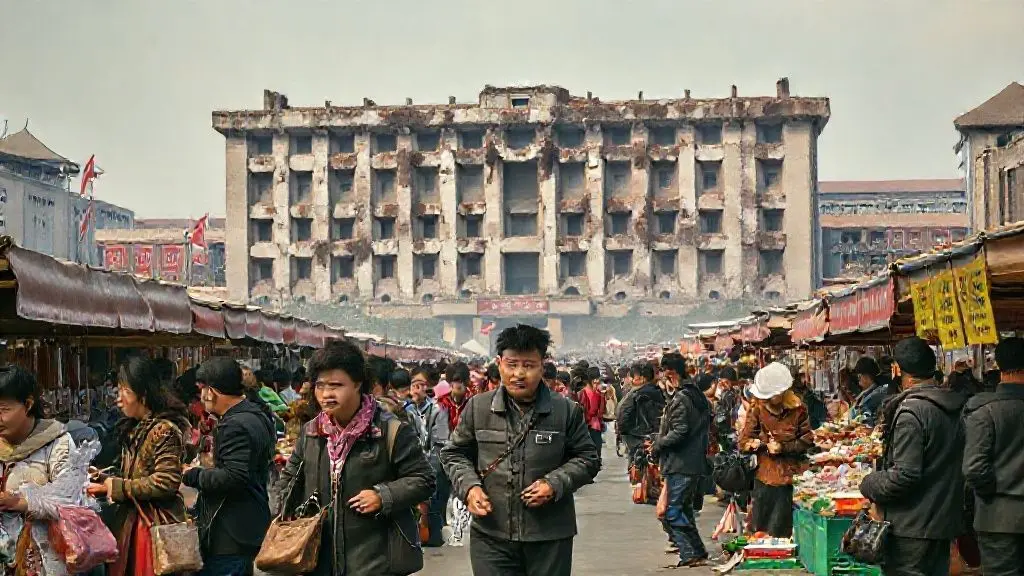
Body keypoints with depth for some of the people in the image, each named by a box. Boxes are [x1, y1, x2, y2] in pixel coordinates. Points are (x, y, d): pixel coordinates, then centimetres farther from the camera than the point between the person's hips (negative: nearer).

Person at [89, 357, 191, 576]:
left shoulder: (164, 430, -15)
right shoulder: (135, 429, 15)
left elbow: (166, 482, -21)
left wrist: (116, 486, -14)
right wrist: (104, 480, 3)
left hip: (155, 523, -9)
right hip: (131, 522, 9)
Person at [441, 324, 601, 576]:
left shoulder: (567, 411, -1)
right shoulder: (477, 407, 2)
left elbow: (587, 459, 7)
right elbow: (454, 454, 13)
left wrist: (555, 484, -10)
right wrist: (468, 486, -5)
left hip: (550, 537, 0)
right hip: (491, 535, 1)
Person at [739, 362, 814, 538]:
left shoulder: (797, 409, -4)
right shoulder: (757, 408, 0)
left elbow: (807, 441, -2)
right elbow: (744, 441, 0)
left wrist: (783, 448, -13)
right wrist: (753, 443, -22)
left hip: (790, 477, -2)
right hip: (764, 475, 2)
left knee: (779, 532, -1)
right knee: (760, 528, 7)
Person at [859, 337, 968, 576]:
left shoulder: (911, 411, -19)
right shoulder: (956, 408, 8)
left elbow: (905, 475, -23)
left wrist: (869, 485, -7)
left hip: (914, 527, -9)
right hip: (946, 520, 9)